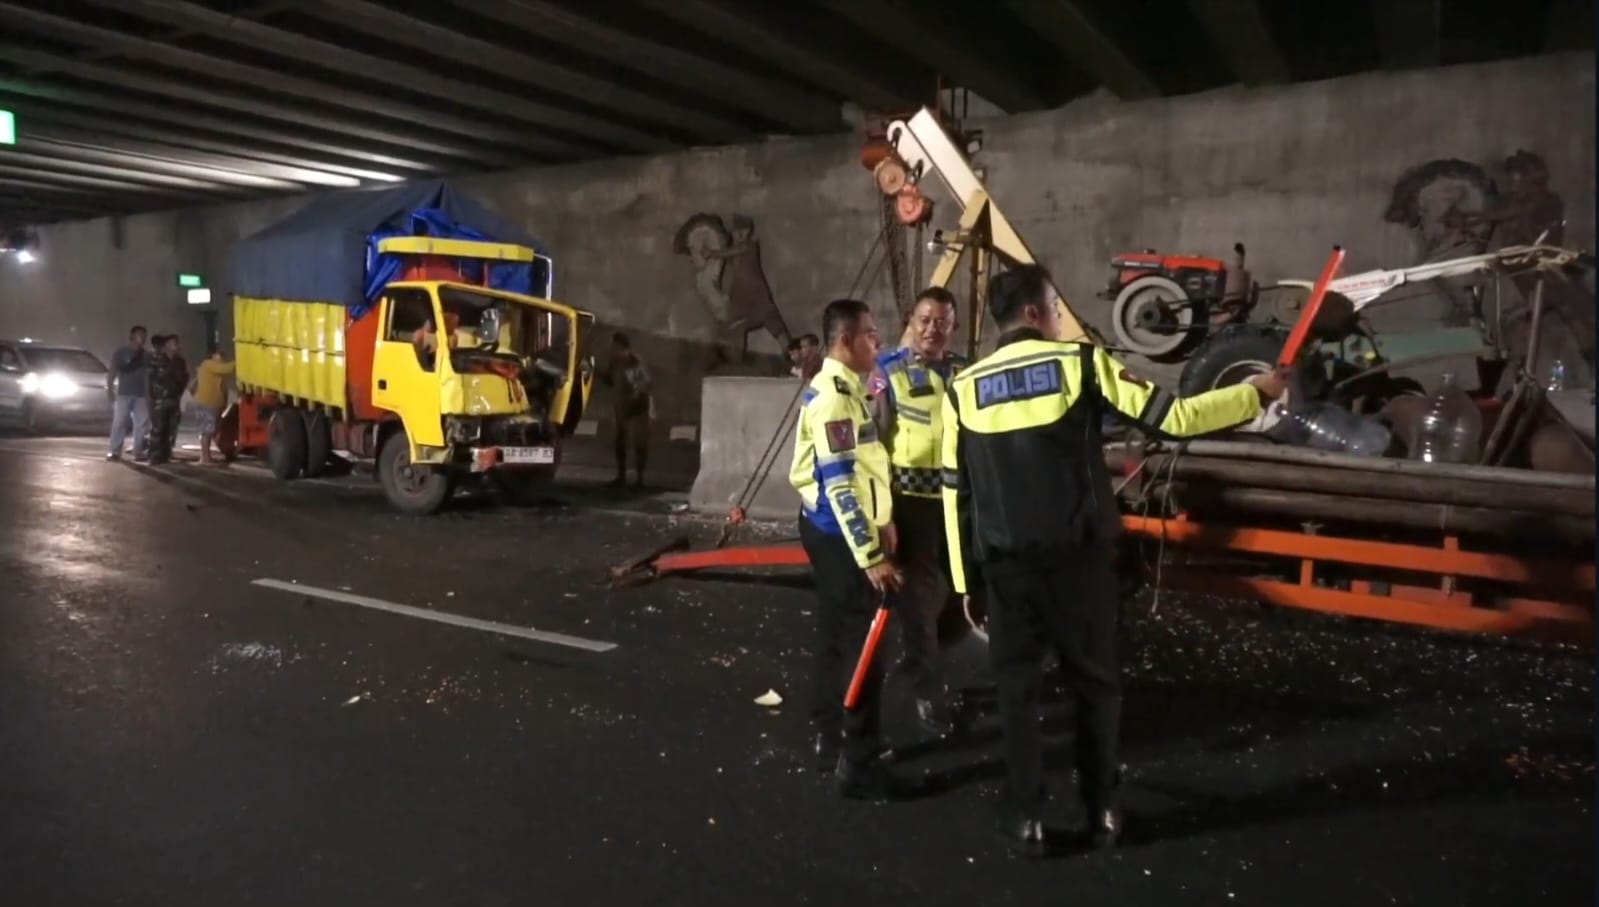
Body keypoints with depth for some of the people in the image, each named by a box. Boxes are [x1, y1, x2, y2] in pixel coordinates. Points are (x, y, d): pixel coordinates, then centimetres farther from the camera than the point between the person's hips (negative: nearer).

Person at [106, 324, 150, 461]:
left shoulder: (146, 355, 11)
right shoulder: (121, 352, 1)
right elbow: (113, 372, -1)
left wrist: (149, 394, 9)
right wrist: (109, 388, -8)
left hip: (141, 395, 3)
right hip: (123, 393, -3)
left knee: (142, 424, 0)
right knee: (119, 422, -4)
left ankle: (138, 452, 4)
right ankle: (115, 451, 0)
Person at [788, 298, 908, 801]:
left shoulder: (843, 388, 13)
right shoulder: (833, 396, -20)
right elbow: (838, 483, -25)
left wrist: (881, 521, 20)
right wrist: (871, 556, -25)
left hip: (836, 531, 10)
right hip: (839, 534, -10)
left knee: (839, 638, 17)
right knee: (861, 645, -5)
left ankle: (832, 742, 28)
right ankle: (857, 764, 4)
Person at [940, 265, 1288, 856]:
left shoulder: (964, 389, 3)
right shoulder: (1081, 364, -5)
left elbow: (955, 495, 5)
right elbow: (1172, 417, -7)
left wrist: (965, 578, 13)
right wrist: (1255, 393, 8)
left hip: (1006, 564, 2)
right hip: (1079, 558, -1)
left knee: (1017, 688, 12)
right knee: (1093, 682, 15)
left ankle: (1025, 818, 18)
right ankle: (1102, 811, 25)